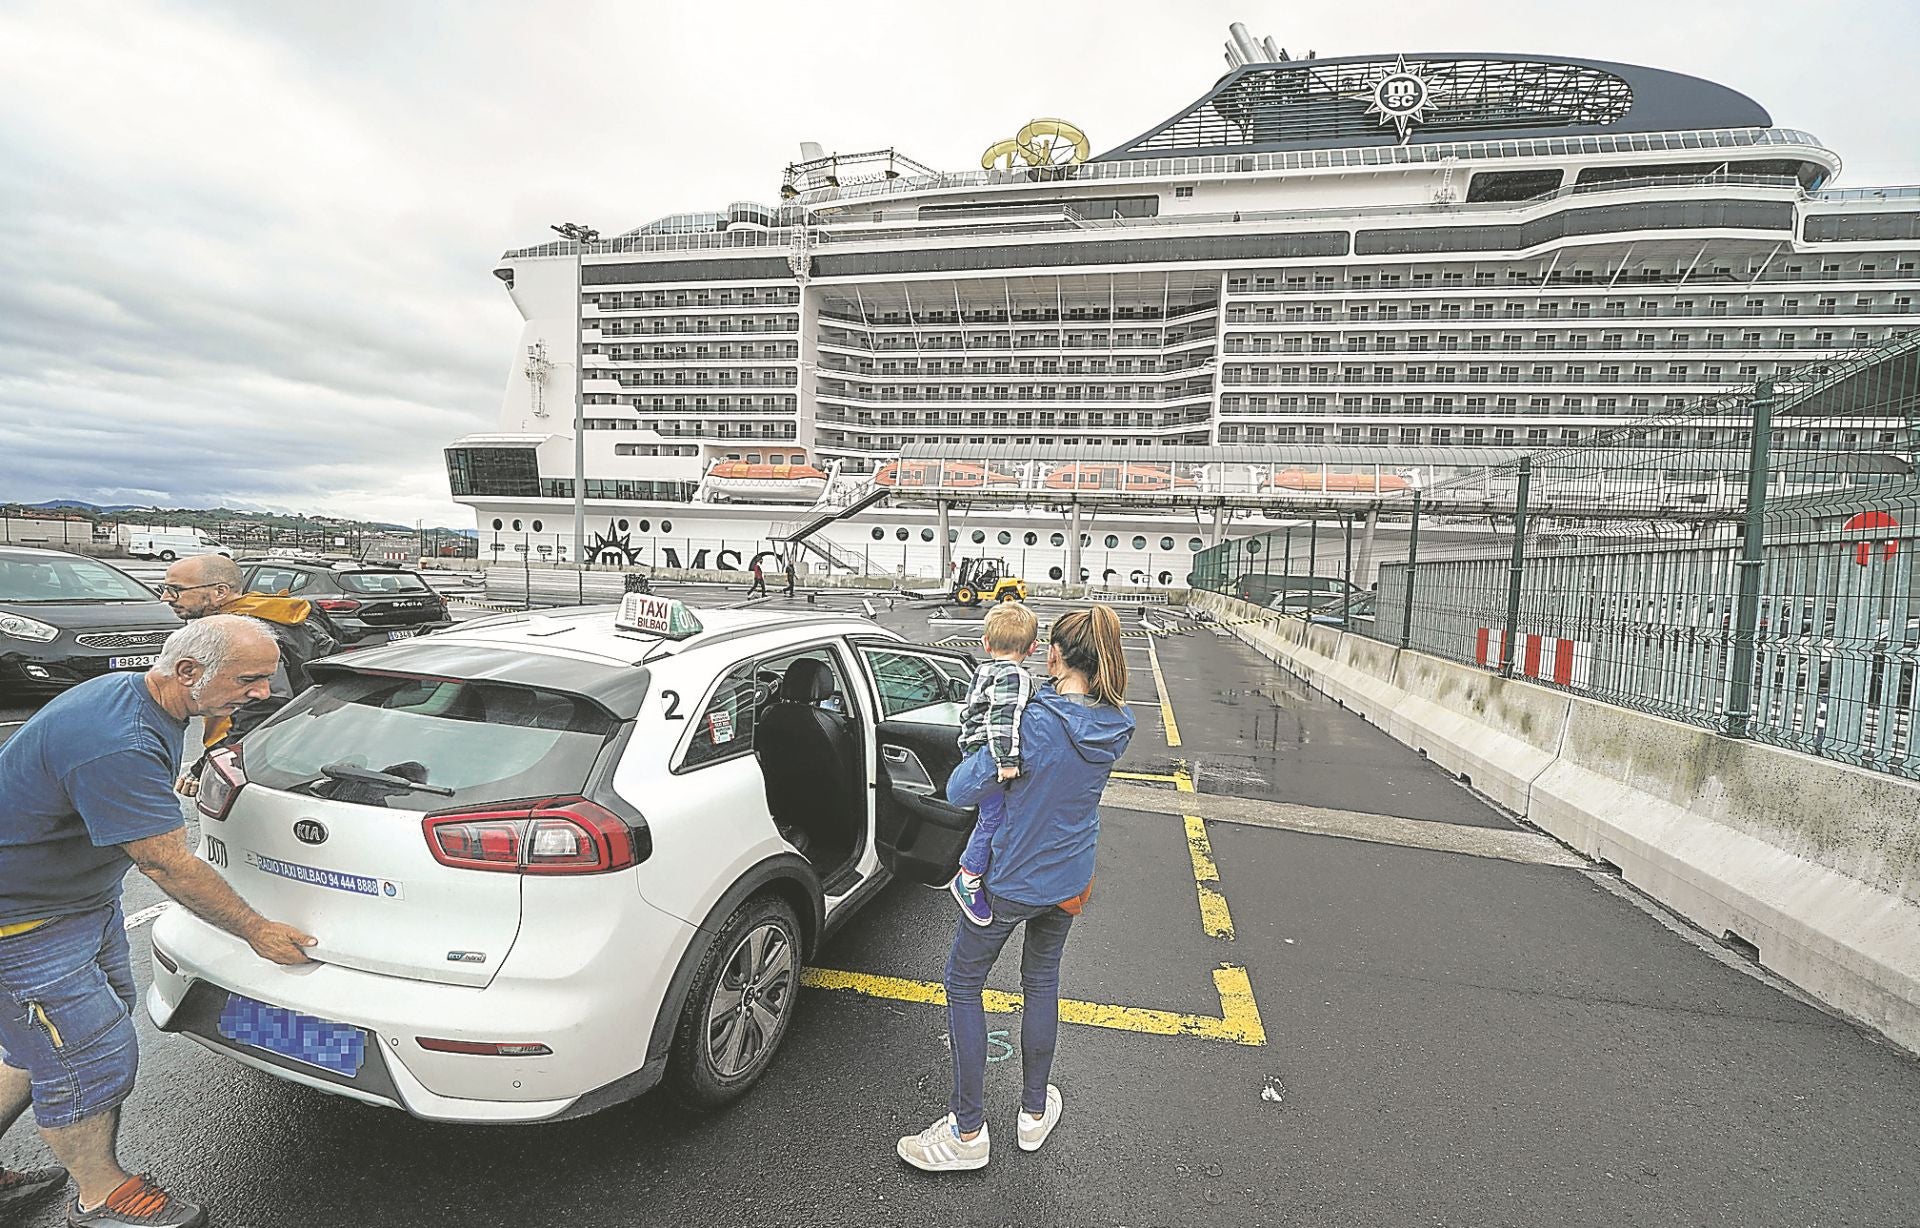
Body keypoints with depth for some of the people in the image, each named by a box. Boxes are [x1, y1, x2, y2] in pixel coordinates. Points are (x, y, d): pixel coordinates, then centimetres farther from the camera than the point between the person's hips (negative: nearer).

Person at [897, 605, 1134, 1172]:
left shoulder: (1034, 722, -29)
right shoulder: (1117, 727, -9)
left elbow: (960, 791, -26)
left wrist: (984, 752, -8)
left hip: (1011, 880, -6)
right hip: (1069, 880, 6)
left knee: (963, 984, 14)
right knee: (1042, 982, 25)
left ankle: (968, 1131, 25)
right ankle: (1034, 1112, 41)